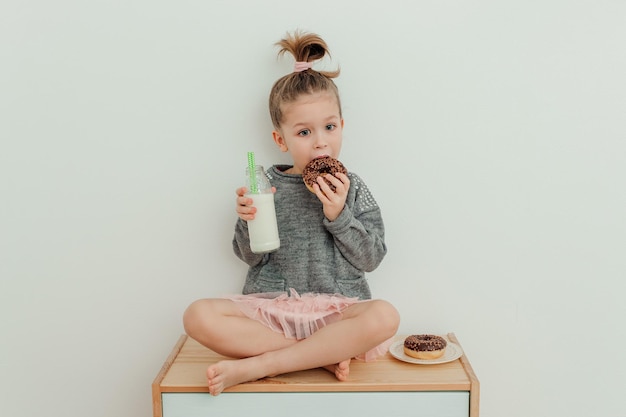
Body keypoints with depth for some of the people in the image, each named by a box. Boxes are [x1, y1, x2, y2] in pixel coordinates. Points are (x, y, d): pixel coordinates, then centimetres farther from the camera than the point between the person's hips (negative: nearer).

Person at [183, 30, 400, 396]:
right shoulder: (267, 186, 4)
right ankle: (323, 356, -21)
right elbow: (251, 257, 5)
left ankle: (254, 366, -28)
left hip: (335, 308, 0)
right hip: (272, 305, 1)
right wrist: (248, 223, -15)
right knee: (199, 316, -24)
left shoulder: (352, 189, 4)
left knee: (384, 317, -33)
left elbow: (372, 258, -1)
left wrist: (338, 215, -14)